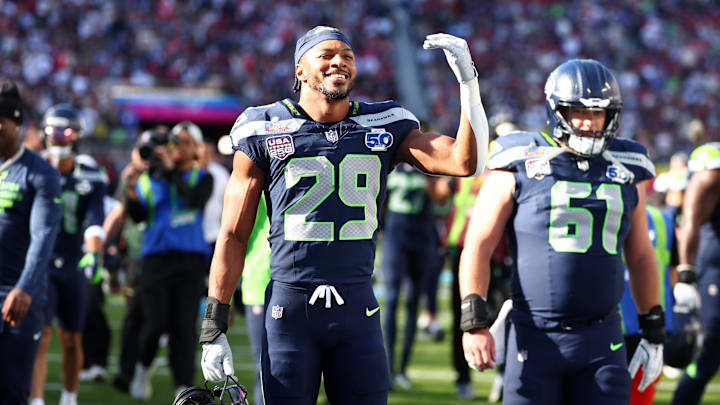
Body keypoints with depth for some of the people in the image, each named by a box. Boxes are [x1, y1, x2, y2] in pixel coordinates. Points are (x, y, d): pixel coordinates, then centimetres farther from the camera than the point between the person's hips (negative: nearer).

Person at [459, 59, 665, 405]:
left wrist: (654, 331, 19)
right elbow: (478, 246, -2)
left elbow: (640, 257, 21)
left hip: (601, 338, 3)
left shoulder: (625, 172, 11)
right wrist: (474, 322, -11)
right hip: (537, 336, -3)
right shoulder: (521, 164, -1)